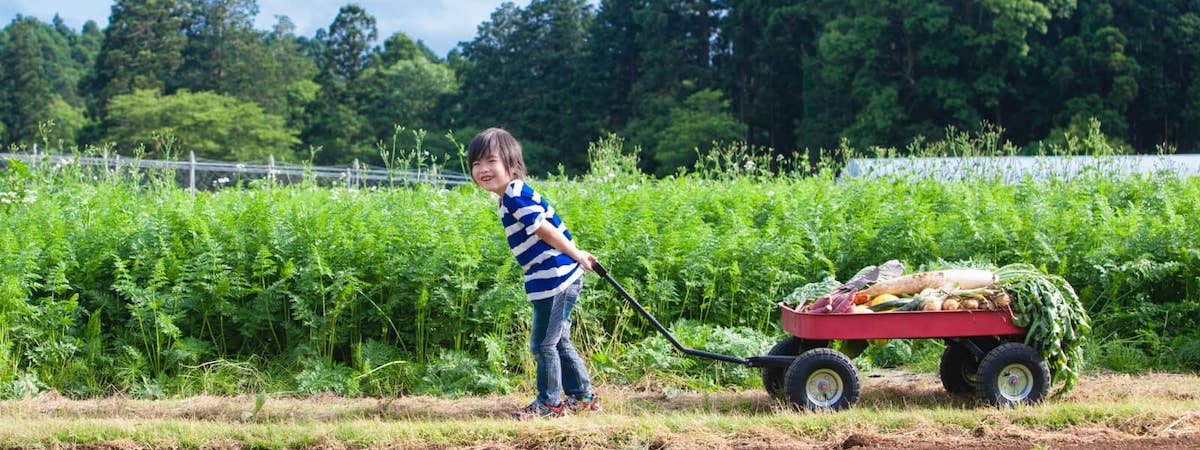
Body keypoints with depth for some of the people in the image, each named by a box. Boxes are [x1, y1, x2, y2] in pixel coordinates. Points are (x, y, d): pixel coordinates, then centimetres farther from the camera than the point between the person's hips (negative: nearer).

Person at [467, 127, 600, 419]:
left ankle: (549, 403, 10)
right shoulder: (511, 198, 14)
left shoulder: (515, 196, -17)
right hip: (557, 280, 10)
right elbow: (546, 229, 17)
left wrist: (576, 255, -12)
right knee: (559, 342, 20)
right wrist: (576, 255, 19)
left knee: (543, 344, -1)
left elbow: (545, 229, -19)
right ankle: (581, 396, 30)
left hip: (554, 280, -10)